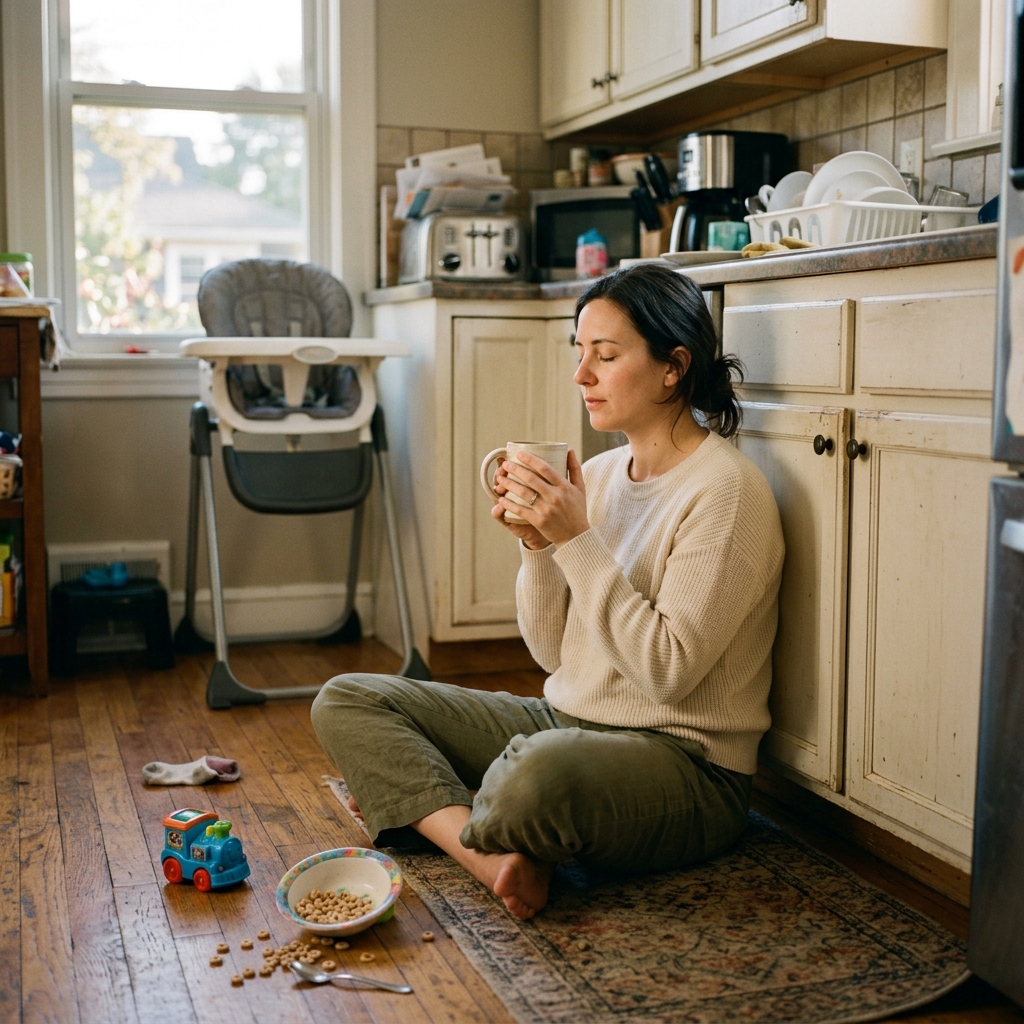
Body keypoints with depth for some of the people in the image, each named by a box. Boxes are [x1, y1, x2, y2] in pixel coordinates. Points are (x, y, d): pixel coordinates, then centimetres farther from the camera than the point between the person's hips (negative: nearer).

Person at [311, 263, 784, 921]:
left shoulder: (725, 490, -13)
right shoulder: (600, 474, 9)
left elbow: (669, 670, -20)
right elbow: (553, 652, 9)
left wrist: (578, 539, -20)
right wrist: (538, 544, -8)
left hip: (685, 764, -8)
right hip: (566, 720, 8)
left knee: (540, 772, -42)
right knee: (346, 701, -1)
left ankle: (417, 806, -8)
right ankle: (495, 858, -19)